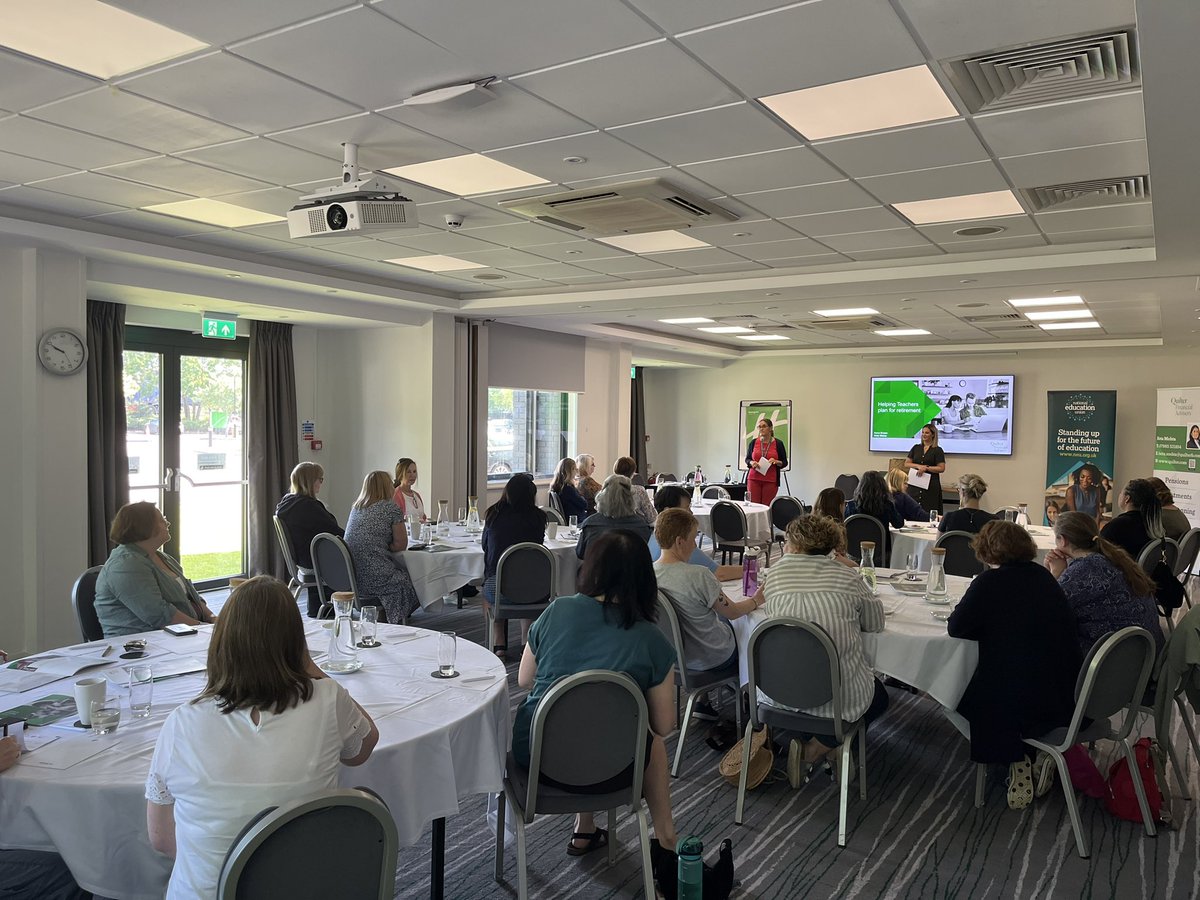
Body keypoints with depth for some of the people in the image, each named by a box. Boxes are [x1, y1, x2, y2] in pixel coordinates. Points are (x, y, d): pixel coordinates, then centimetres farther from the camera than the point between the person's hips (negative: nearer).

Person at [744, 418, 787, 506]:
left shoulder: (778, 443, 2)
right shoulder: (753, 442, 6)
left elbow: (784, 462, 7)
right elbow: (747, 459, 14)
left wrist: (776, 462, -13)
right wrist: (751, 463, -8)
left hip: (770, 481, -1)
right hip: (754, 479, 1)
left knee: (767, 506, -4)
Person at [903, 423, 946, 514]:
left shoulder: (937, 450, 1)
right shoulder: (916, 448, 12)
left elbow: (941, 468, -6)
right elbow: (906, 464, 9)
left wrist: (926, 468, -15)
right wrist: (918, 466, -8)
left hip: (931, 485, -3)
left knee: (929, 511, -7)